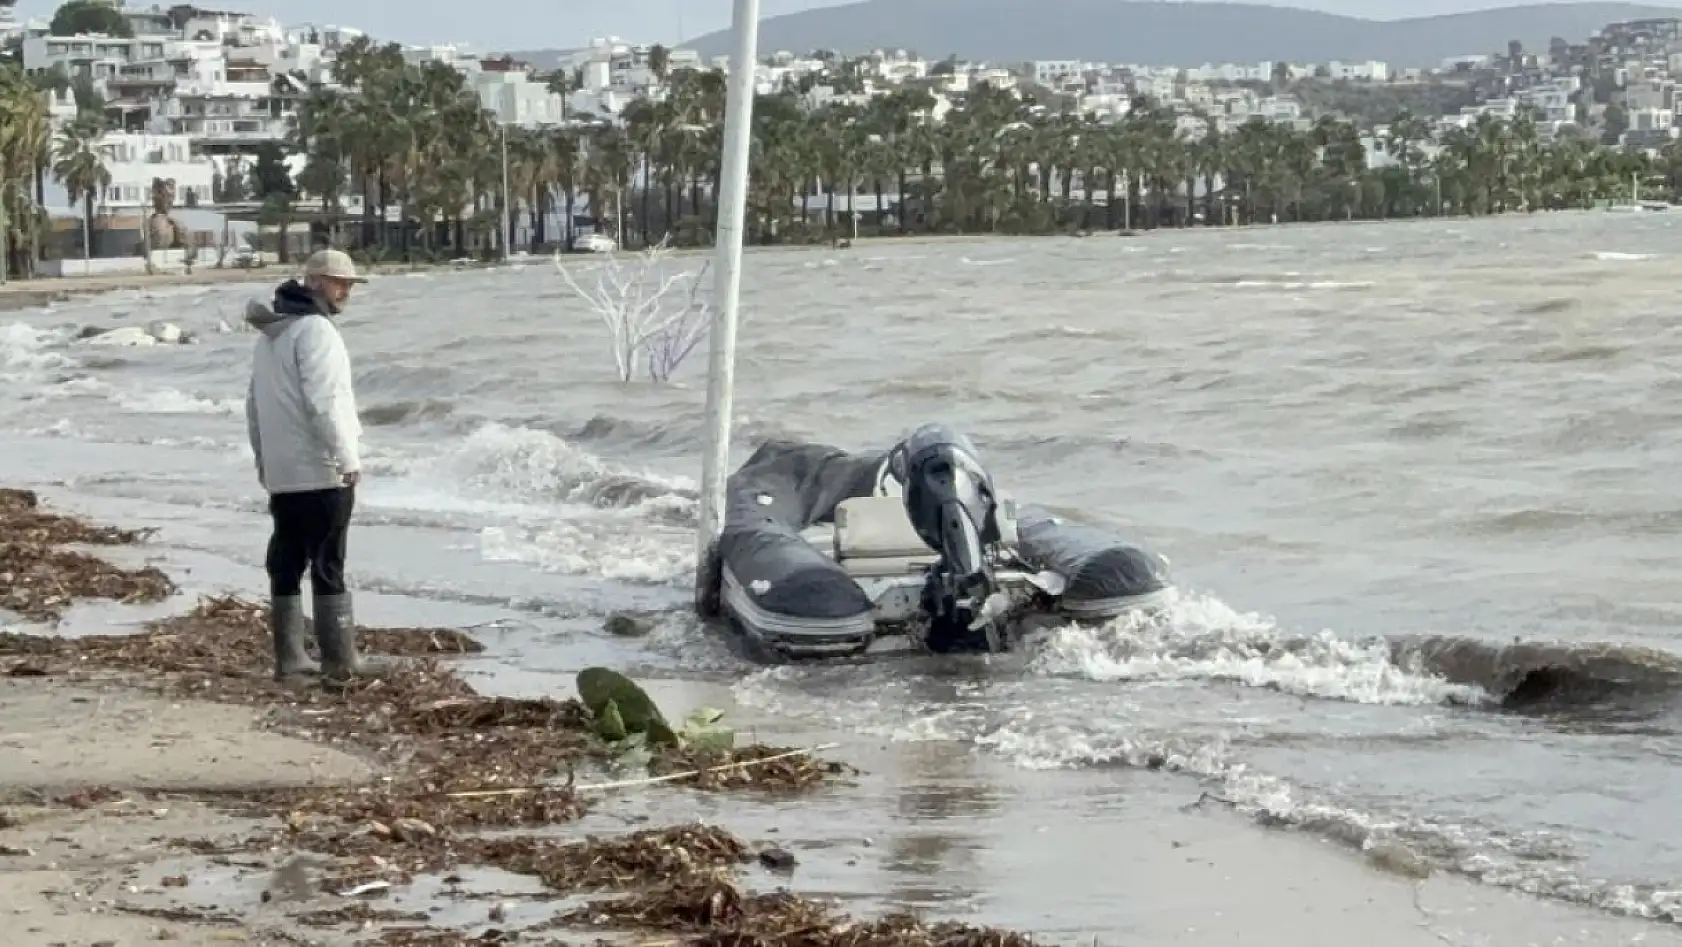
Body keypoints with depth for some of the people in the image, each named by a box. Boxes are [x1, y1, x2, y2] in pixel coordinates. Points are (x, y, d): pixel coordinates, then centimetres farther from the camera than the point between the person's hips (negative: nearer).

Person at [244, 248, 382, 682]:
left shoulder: (269, 334, 16)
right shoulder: (315, 329, -14)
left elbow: (255, 402, 21)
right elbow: (324, 402, -21)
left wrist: (262, 455, 26)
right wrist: (349, 458, -17)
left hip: (279, 472, 9)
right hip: (321, 471, -9)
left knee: (286, 561, 9)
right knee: (328, 564, -5)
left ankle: (289, 657, 11)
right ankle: (339, 658, -3)